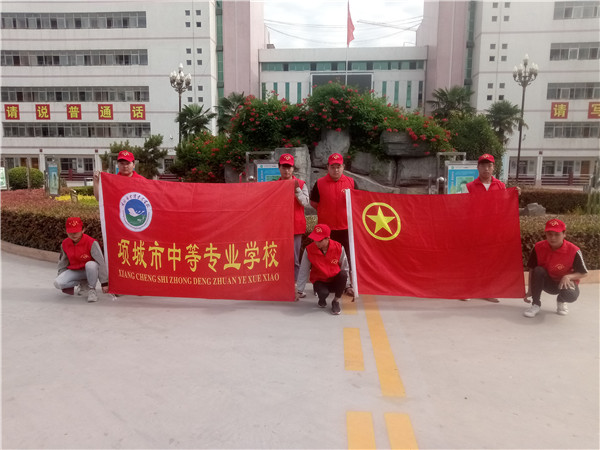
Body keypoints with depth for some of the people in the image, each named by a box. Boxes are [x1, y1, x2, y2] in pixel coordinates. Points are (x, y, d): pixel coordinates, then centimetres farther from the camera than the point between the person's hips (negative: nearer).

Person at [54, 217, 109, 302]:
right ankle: (83, 284, 6)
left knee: (90, 265, -40)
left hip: (90, 270, -4)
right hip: (74, 271, 5)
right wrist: (61, 278, 12)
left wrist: (104, 283, -23)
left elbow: (101, 263, -22)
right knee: (57, 283, -20)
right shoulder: (64, 244, -5)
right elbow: (62, 263, 12)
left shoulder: (91, 243, -22)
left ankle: (92, 290, -15)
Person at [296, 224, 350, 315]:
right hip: (319, 281, -1)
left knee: (343, 274, -32)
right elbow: (303, 271, -7)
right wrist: (299, 290, -4)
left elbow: (344, 268, -2)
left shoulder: (338, 248, -14)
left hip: (335, 281, 1)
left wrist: (347, 286, 1)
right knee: (323, 293, -35)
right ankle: (322, 300, 7)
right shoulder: (309, 250, -15)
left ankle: (336, 302, -9)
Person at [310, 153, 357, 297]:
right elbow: (313, 203, 7)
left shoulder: (351, 182, 4)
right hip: (326, 228, -1)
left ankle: (349, 285, 18)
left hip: (346, 227, 1)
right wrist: (327, 211, 2)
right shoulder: (319, 183, 1)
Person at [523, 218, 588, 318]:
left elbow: (584, 273, -10)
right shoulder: (539, 247, -17)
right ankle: (536, 304, -15)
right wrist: (530, 291, -12)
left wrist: (568, 277, -29)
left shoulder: (573, 251, -22)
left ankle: (561, 301, 8)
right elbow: (531, 270, -9)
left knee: (570, 295, -35)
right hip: (548, 282, 2)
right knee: (538, 270, -30)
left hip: (566, 282, -1)